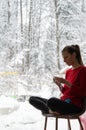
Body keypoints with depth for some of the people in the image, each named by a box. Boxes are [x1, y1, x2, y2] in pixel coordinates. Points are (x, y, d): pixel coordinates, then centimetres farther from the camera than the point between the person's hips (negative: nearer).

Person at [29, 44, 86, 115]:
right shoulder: (68, 71, 17)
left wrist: (66, 82, -17)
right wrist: (59, 85, 0)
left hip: (75, 107, -9)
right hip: (64, 103, 9)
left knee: (51, 101, -40)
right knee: (32, 99, 0)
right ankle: (51, 110, -20)